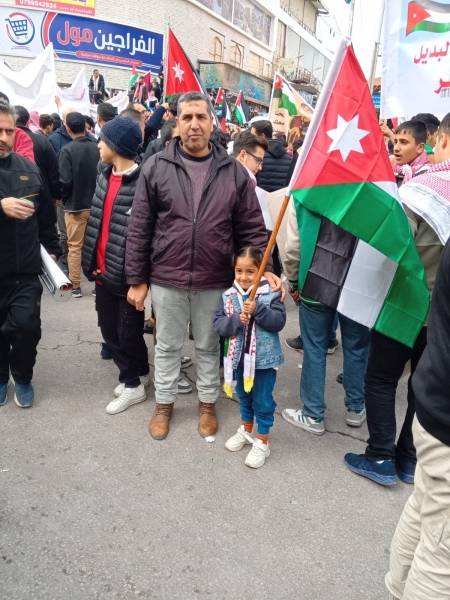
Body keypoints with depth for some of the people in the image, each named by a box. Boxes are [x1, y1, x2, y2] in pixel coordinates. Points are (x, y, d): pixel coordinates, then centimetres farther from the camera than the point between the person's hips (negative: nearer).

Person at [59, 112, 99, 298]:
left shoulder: (67, 150, -13)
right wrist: (96, 196, 10)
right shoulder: (97, 148, -3)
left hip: (75, 206, -3)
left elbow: (65, 181, -15)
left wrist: (64, 199, 3)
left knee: (75, 247, 7)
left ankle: (75, 286, 12)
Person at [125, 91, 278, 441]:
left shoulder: (233, 171, -1)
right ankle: (164, 403, 37)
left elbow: (252, 228, 2)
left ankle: (208, 403, 38)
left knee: (208, 347, 17)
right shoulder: (157, 167, -3)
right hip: (166, 279, 0)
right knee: (168, 346, 16)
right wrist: (136, 279, -2)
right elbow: (139, 228, -1)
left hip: (214, 281, 1)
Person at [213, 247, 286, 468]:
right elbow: (218, 323, -7)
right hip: (240, 357, 4)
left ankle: (262, 442, 24)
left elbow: (279, 321, -18)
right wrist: (237, 320, -24)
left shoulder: (271, 294, -12)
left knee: (263, 400, 8)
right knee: (244, 396, 23)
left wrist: (257, 310, -29)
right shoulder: (228, 296, -3)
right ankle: (246, 430, 45)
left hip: (264, 359, -4)